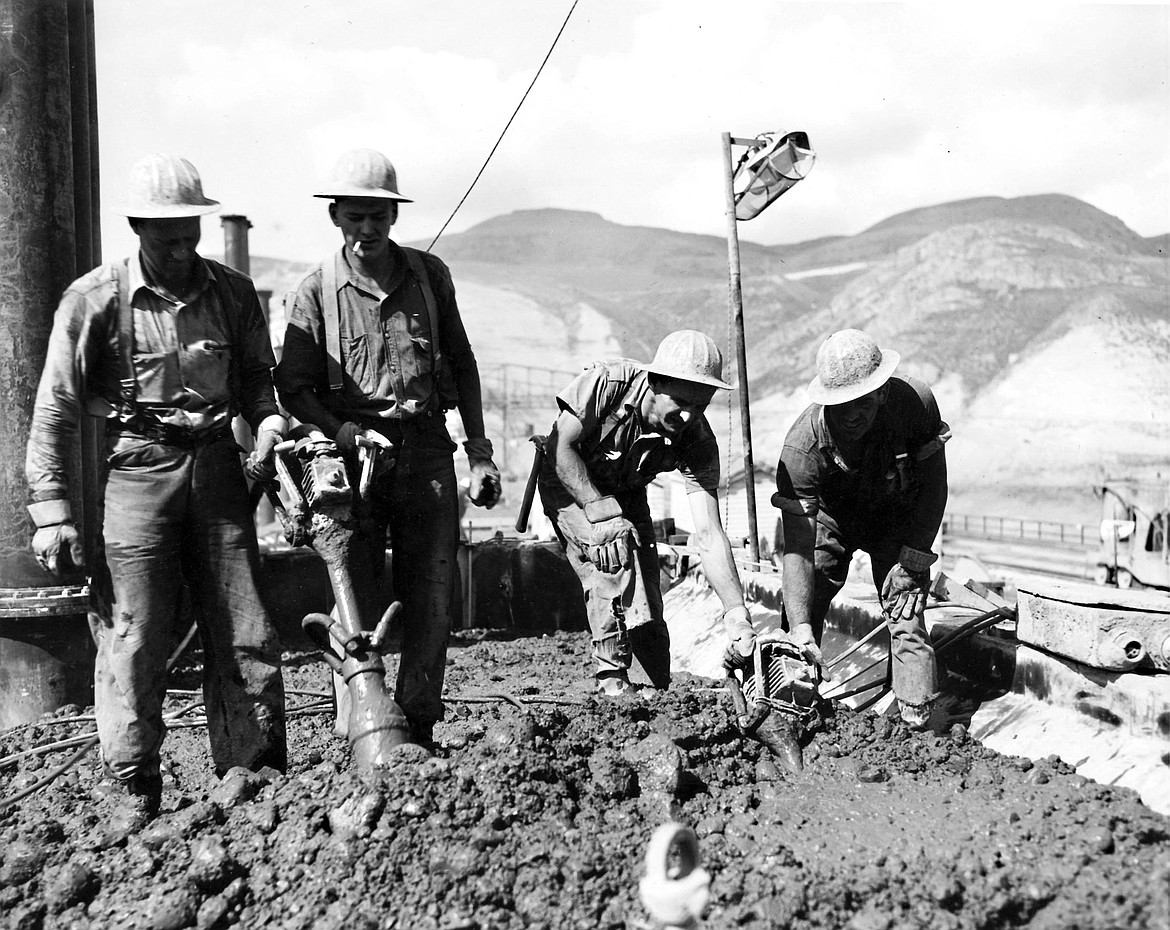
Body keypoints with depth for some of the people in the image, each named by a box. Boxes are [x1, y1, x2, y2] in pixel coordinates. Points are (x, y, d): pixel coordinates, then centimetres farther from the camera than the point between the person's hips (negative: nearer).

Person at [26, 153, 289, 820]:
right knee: (135, 639, -3)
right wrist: (53, 512, -8)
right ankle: (132, 799, 12)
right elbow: (55, 412, -3)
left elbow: (255, 376, 20)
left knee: (246, 636, 5)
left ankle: (256, 782, 17)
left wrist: (269, 419, -3)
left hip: (217, 466, 3)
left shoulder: (234, 294, 5)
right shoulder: (96, 300, -4)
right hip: (135, 471, -3)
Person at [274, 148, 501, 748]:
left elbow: (461, 363, 14)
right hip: (352, 454, -2)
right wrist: (343, 431, -17)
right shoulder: (316, 291, 0)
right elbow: (292, 387, 1)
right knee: (354, 602, -2)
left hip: (426, 451, 2)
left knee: (432, 602, 3)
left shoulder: (429, 275, 7)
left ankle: (418, 730, 15)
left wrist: (479, 451, 10)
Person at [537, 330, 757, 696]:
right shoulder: (607, 382, -34)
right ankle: (613, 678, -21)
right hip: (567, 484, -3)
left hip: (626, 494, 3)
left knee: (647, 611, -6)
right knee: (613, 538, -31)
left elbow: (708, 535, -27)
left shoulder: (699, 442, -25)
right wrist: (598, 508, -38)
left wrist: (736, 612, -35)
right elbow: (561, 446, -27)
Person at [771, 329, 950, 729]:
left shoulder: (915, 402, -31)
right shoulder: (803, 445, -35)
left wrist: (913, 559, -19)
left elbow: (934, 483, -14)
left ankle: (918, 724, -3)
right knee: (800, 614, -8)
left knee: (906, 621, -12)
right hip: (831, 517, 0)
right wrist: (801, 628, -46)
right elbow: (798, 546, -36)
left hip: (899, 520, 0)